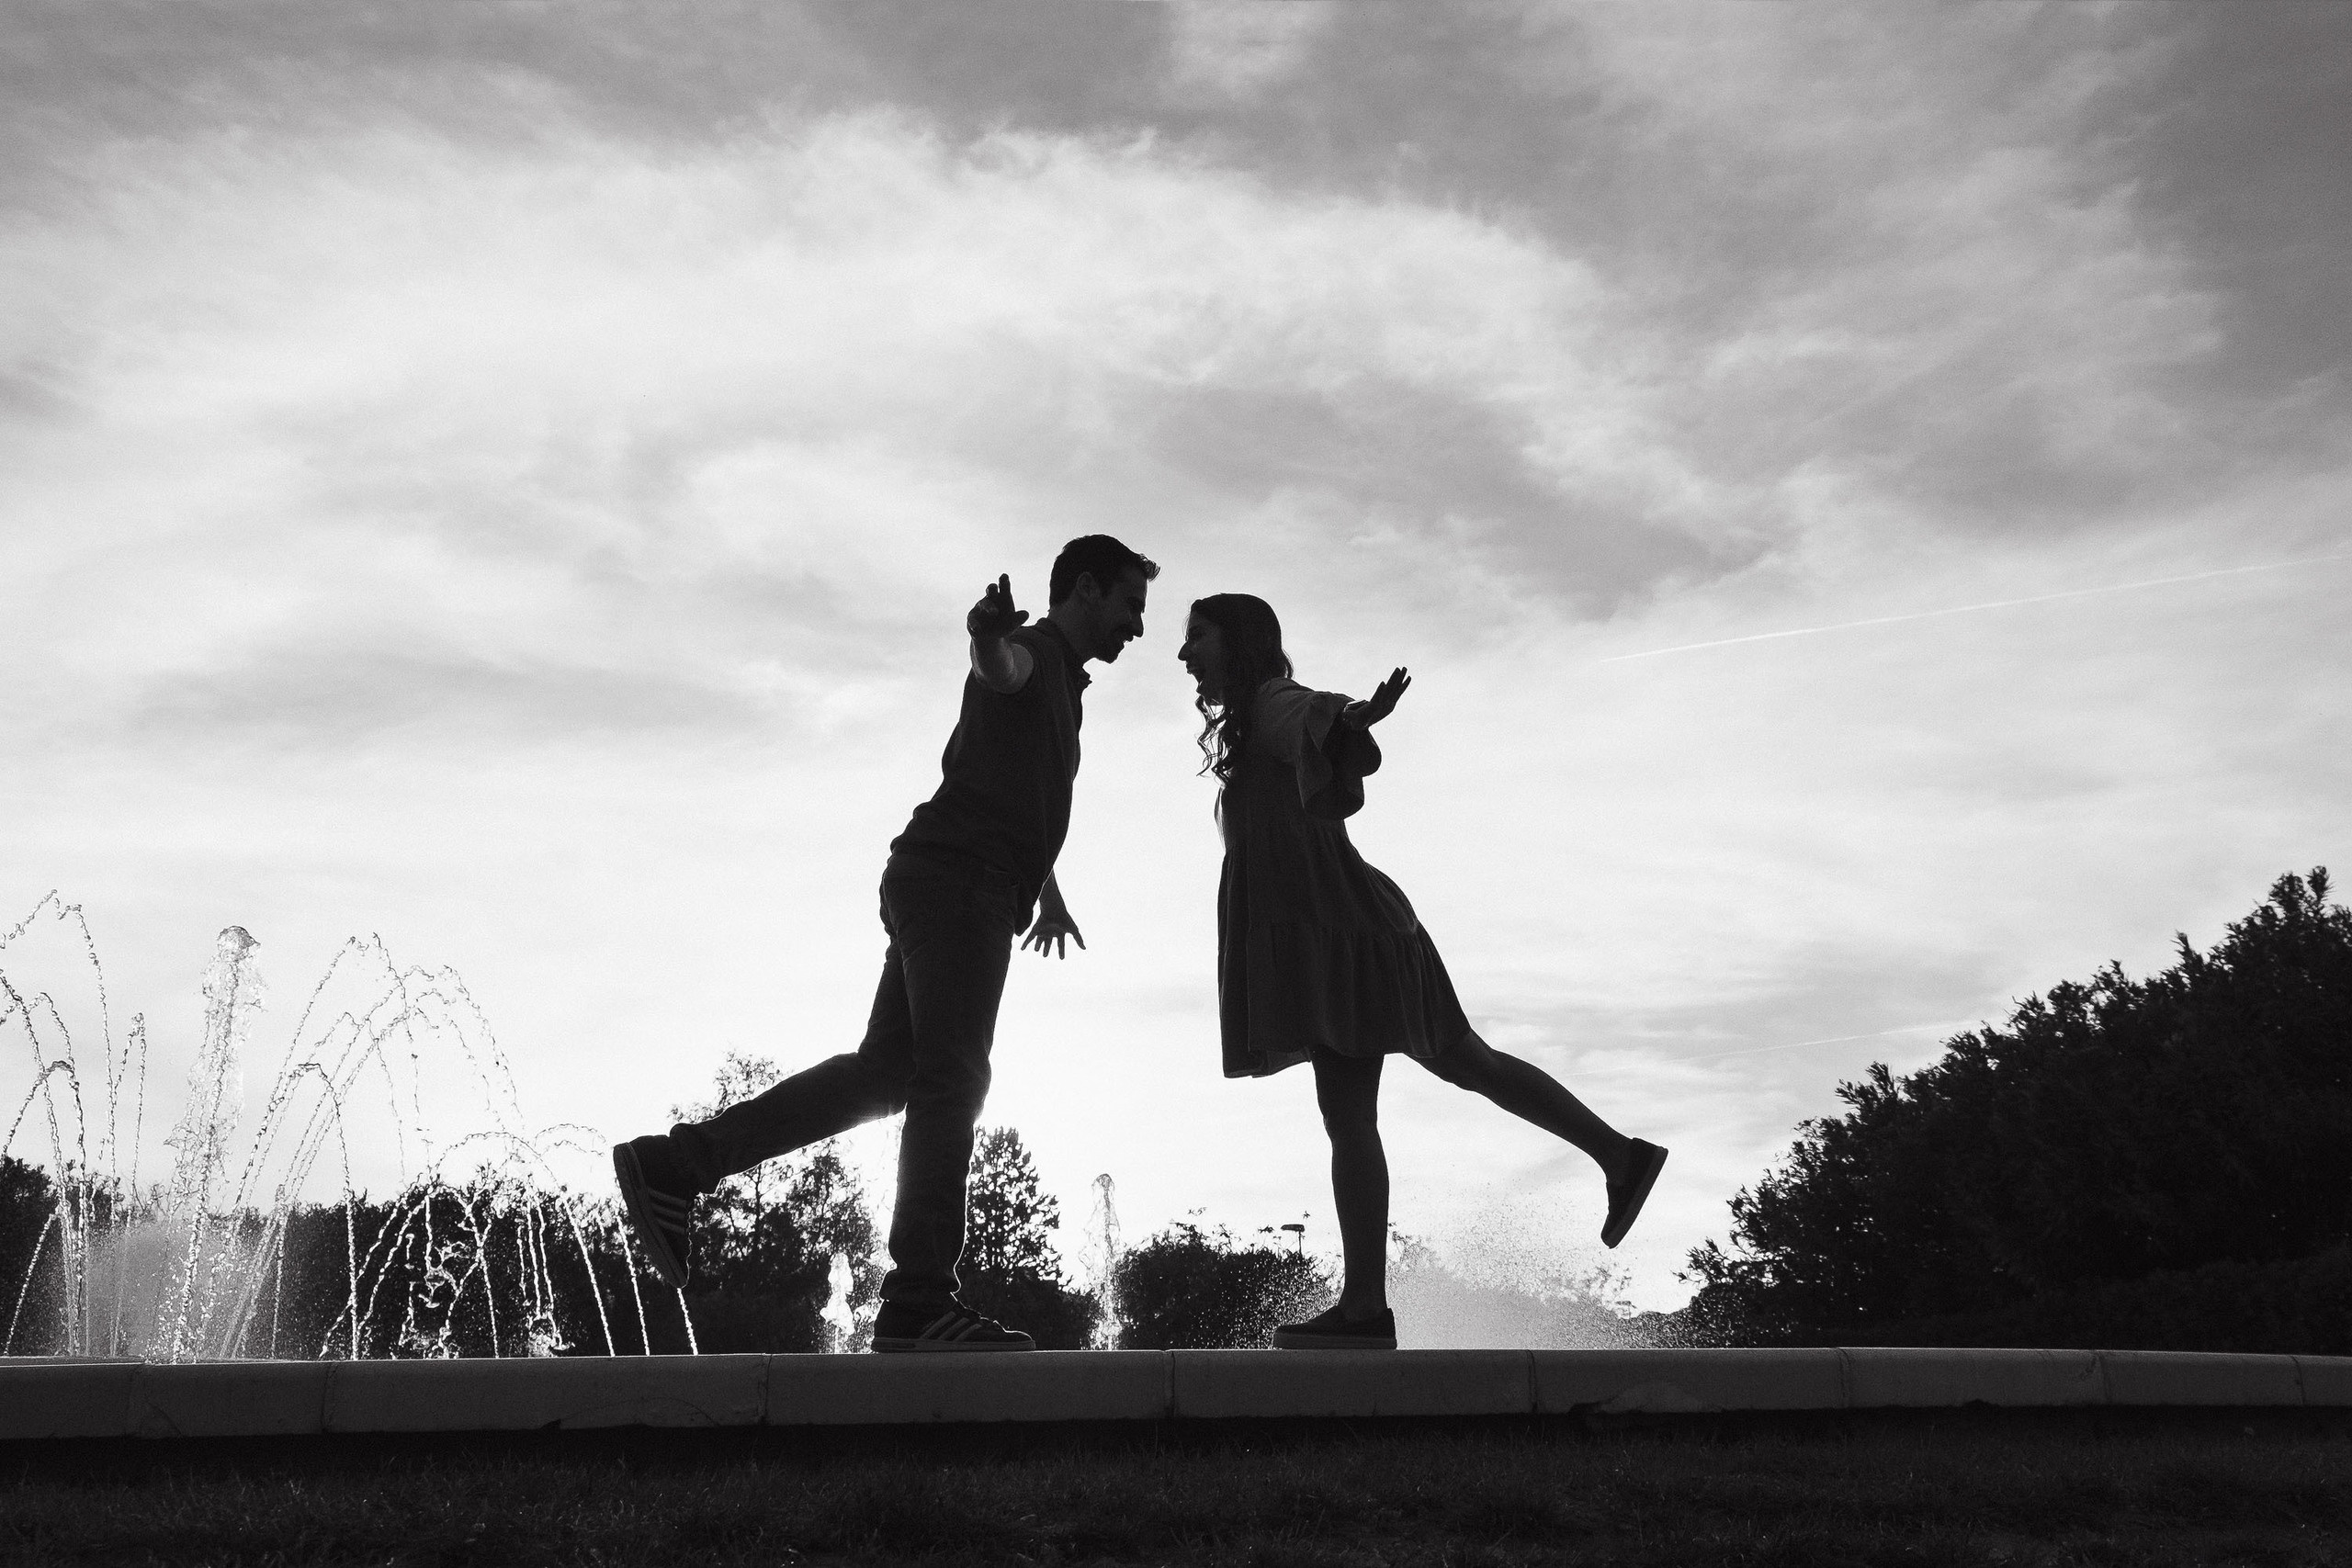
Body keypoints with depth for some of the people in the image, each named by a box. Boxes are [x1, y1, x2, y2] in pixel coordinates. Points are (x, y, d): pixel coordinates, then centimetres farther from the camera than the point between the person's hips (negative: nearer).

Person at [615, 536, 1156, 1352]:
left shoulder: (1062, 686, 31)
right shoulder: (1037, 653, 0)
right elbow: (1001, 665, -27)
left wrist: (1046, 888, 54)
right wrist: (990, 636, -51)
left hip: (938, 888, 9)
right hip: (958, 880, -9)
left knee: (884, 1070, 2)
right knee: (949, 1079, -13)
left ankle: (676, 1162, 0)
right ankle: (919, 1300, -13)